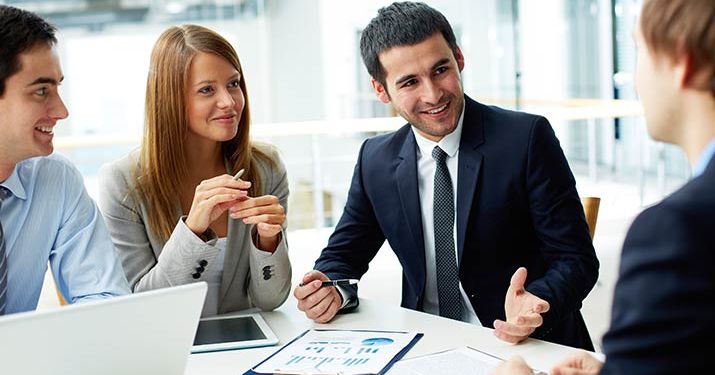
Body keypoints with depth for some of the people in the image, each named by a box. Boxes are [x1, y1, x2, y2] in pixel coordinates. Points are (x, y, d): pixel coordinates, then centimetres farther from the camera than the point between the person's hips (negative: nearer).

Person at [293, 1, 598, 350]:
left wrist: (532, 307, -29)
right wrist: (332, 291, -11)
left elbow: (576, 259, -9)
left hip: (529, 345, -2)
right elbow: (343, 255, 12)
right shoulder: (375, 160, 3)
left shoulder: (527, 138, -9)